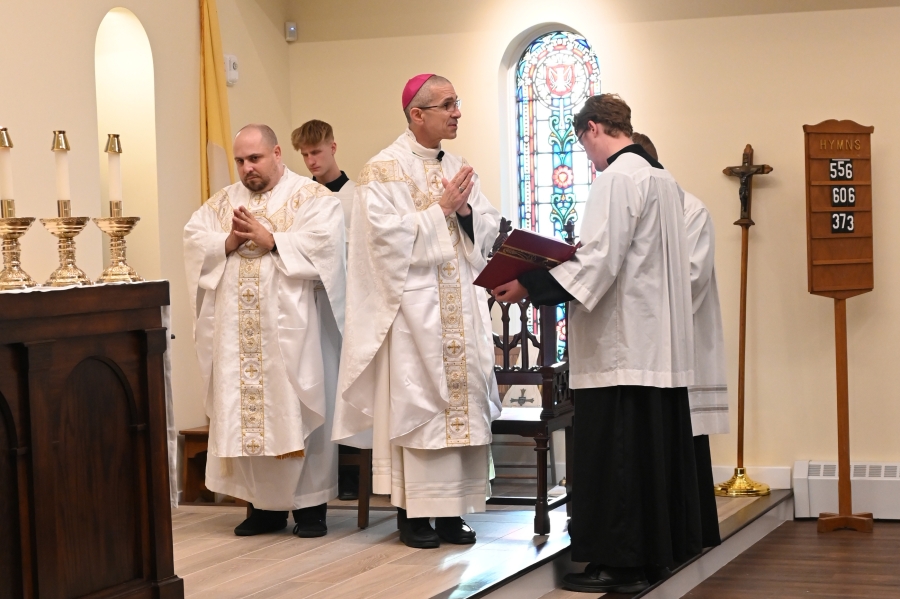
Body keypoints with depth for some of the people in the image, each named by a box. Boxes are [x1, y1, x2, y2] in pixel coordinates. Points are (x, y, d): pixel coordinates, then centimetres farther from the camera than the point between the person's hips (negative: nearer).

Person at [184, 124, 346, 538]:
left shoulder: (312, 198, 1)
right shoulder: (222, 202, 16)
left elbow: (322, 244, -14)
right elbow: (193, 241, 5)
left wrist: (270, 240, -15)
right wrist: (228, 242, -11)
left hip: (291, 329, -5)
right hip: (237, 333, 5)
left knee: (299, 413, -3)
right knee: (246, 414, 4)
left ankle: (310, 504, 4)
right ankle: (266, 505, 12)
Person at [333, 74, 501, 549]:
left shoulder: (458, 169, 14)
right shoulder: (383, 171, -4)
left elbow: (489, 230, 11)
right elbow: (387, 234, -14)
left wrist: (466, 210, -8)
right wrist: (440, 209, -12)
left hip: (461, 307, 6)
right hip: (412, 309, -6)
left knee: (462, 400, 3)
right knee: (414, 403, -5)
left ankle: (450, 509, 9)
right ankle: (413, 513, 2)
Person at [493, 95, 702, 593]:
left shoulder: (617, 178, -13)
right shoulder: (660, 177, 15)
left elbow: (597, 260, -21)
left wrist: (529, 286, -17)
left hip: (620, 344, -10)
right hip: (660, 343, 10)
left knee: (612, 454, -5)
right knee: (655, 448, 13)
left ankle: (618, 564, -2)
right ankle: (662, 549, 18)